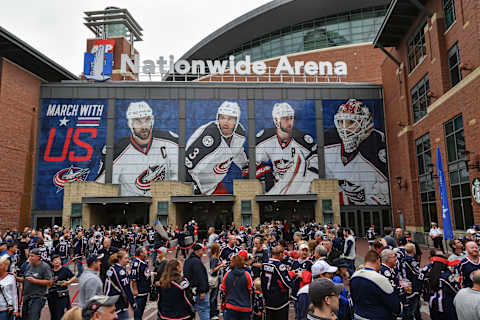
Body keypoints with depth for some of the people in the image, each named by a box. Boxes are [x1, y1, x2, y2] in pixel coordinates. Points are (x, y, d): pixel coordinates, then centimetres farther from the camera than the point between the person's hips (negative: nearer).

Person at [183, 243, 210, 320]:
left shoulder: (187, 261, 13)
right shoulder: (197, 261, -18)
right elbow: (200, 277, -22)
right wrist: (202, 291, -22)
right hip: (199, 291, -10)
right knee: (205, 309, -4)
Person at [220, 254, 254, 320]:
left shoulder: (228, 274, -7)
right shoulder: (247, 275, -11)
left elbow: (223, 290, 4)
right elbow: (251, 290, -3)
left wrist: (223, 302, 19)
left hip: (230, 307, 0)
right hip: (245, 308, 0)